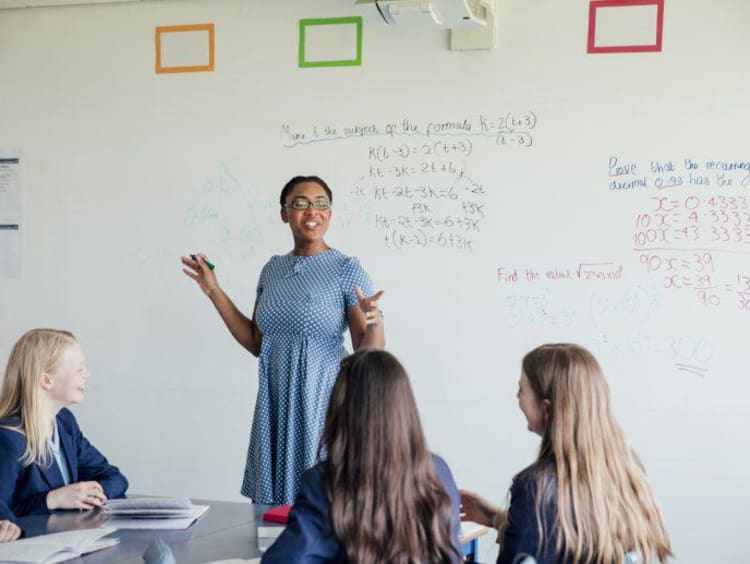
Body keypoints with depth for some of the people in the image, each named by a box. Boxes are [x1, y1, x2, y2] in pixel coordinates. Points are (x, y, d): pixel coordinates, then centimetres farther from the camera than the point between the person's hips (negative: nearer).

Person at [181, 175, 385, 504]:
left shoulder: (347, 270, -7)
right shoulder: (273, 270, 9)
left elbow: (367, 354, -10)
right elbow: (256, 344, 13)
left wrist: (374, 323, -32)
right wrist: (214, 292, 11)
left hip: (322, 403, -5)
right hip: (275, 406, 5)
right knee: (272, 507, 10)